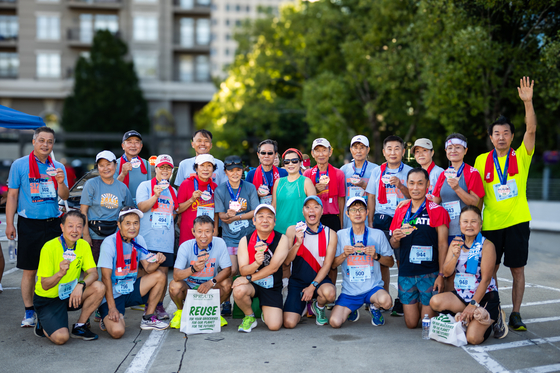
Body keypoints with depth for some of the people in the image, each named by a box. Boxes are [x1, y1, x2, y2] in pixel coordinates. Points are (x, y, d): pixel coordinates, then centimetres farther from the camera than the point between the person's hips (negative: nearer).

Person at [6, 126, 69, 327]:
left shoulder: (58, 167, 9)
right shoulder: (19, 165, 1)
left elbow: (64, 196, 2)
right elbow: (12, 195, 2)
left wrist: (61, 182, -19)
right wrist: (9, 223, -4)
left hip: (53, 224, 3)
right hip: (29, 224, -2)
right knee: (29, 270, 1)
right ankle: (29, 311, 12)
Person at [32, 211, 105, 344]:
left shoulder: (83, 245, -4)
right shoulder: (49, 248, -19)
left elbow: (93, 274, -11)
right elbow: (44, 285, -19)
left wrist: (81, 285, -32)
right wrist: (60, 273, -39)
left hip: (70, 295, 5)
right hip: (48, 299, -5)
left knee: (99, 287, -22)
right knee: (61, 337, -25)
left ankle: (79, 327, -2)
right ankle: (43, 324, 11)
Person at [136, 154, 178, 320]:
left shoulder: (173, 191, 20)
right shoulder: (145, 186, 5)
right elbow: (142, 207, -7)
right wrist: (156, 195, -19)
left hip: (166, 240, 4)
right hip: (148, 238, -4)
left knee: (163, 272, 1)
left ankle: (159, 306, 11)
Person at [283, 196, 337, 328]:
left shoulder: (330, 234, -2)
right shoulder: (292, 231, -1)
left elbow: (327, 264, -4)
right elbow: (286, 261, -6)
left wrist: (313, 286, -14)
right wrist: (298, 243, -22)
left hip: (319, 279, 0)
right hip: (297, 281, 1)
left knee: (329, 292, -38)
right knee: (289, 323, -17)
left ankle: (319, 306, 2)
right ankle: (301, 307, 21)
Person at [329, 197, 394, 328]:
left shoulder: (378, 234, 1)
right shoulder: (341, 235, 2)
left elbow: (390, 262, 5)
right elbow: (333, 265, 4)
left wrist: (376, 256, -13)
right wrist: (344, 254, -14)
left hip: (373, 287, -1)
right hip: (349, 291, 1)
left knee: (385, 301, -35)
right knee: (335, 322, -20)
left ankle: (375, 307, 6)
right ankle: (352, 309, 18)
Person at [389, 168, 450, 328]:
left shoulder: (437, 211, -2)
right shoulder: (401, 211, 10)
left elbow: (442, 244, -4)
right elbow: (394, 245, 15)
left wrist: (441, 274, -10)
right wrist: (395, 239, -10)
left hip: (429, 273, -3)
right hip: (406, 273, 3)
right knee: (410, 323, 7)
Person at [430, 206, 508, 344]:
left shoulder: (486, 245, -12)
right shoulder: (455, 243, 5)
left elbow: (486, 279, -14)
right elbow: (446, 273, -2)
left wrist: (473, 304, -18)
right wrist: (455, 256, -21)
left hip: (485, 296, -5)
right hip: (461, 295, 5)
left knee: (473, 338, -22)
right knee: (435, 302, -24)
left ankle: (495, 318, 10)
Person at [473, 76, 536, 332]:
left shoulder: (521, 156, 3)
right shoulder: (482, 161, 6)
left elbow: (531, 129, -12)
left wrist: (528, 102, -21)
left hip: (517, 222, -1)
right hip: (491, 224, 1)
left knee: (517, 270, 3)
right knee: (490, 269, 5)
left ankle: (515, 314, 14)